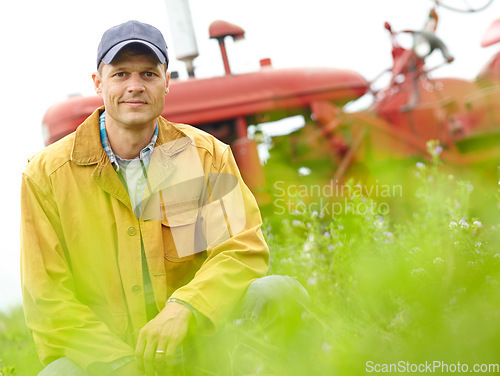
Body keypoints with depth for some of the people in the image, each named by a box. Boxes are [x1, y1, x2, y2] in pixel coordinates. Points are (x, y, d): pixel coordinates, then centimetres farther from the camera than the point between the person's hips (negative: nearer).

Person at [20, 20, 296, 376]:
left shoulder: (208, 155, 3)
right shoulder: (46, 174, -2)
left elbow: (245, 249, -7)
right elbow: (48, 297, -6)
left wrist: (183, 310, -25)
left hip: (196, 344, 2)